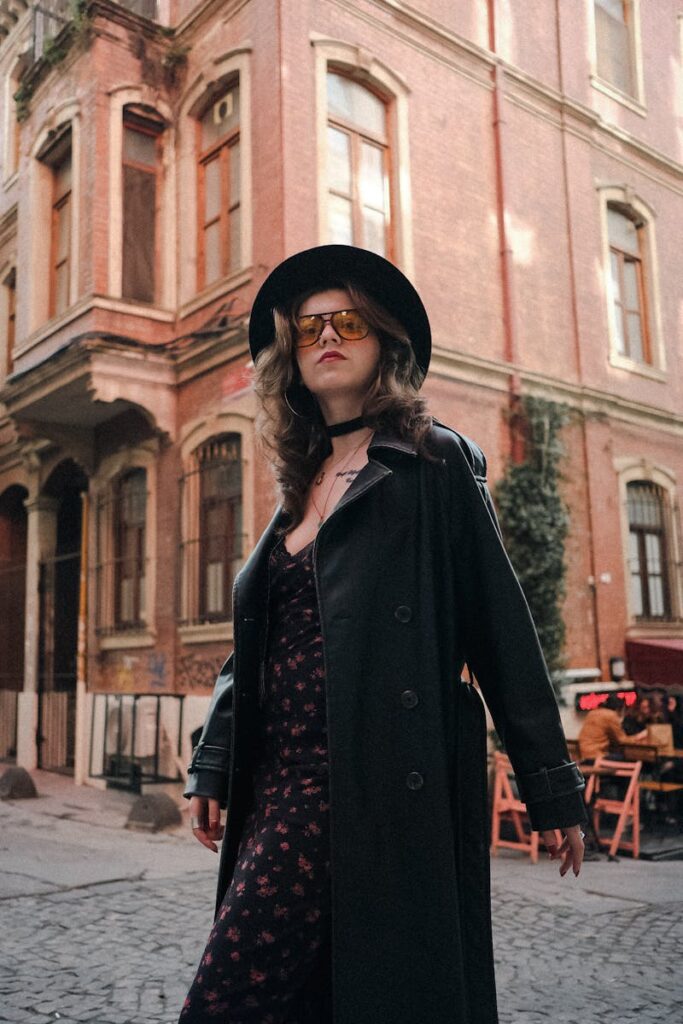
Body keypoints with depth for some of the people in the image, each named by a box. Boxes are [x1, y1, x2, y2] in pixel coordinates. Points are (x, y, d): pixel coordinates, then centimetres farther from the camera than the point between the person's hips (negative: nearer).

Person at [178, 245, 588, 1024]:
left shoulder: (432, 463, -1)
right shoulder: (300, 484, 17)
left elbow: (500, 624, -4)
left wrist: (551, 786, -5)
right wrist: (213, 766, 11)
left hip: (382, 780, -6)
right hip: (283, 780, 7)